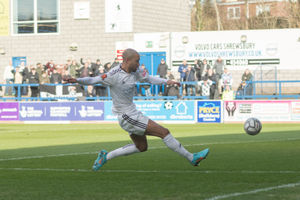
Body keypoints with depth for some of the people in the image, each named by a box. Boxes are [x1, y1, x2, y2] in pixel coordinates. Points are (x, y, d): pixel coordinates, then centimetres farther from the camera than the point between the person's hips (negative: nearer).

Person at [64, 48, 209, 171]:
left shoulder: (135, 72, 3)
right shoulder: (114, 75, -20)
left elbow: (149, 79, 15)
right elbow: (94, 80, -18)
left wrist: (167, 82, 2)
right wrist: (77, 80, -34)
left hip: (133, 114, 10)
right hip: (127, 117, -10)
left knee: (141, 147, 21)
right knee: (164, 133, -8)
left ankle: (106, 156, 23)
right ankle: (191, 158, 3)